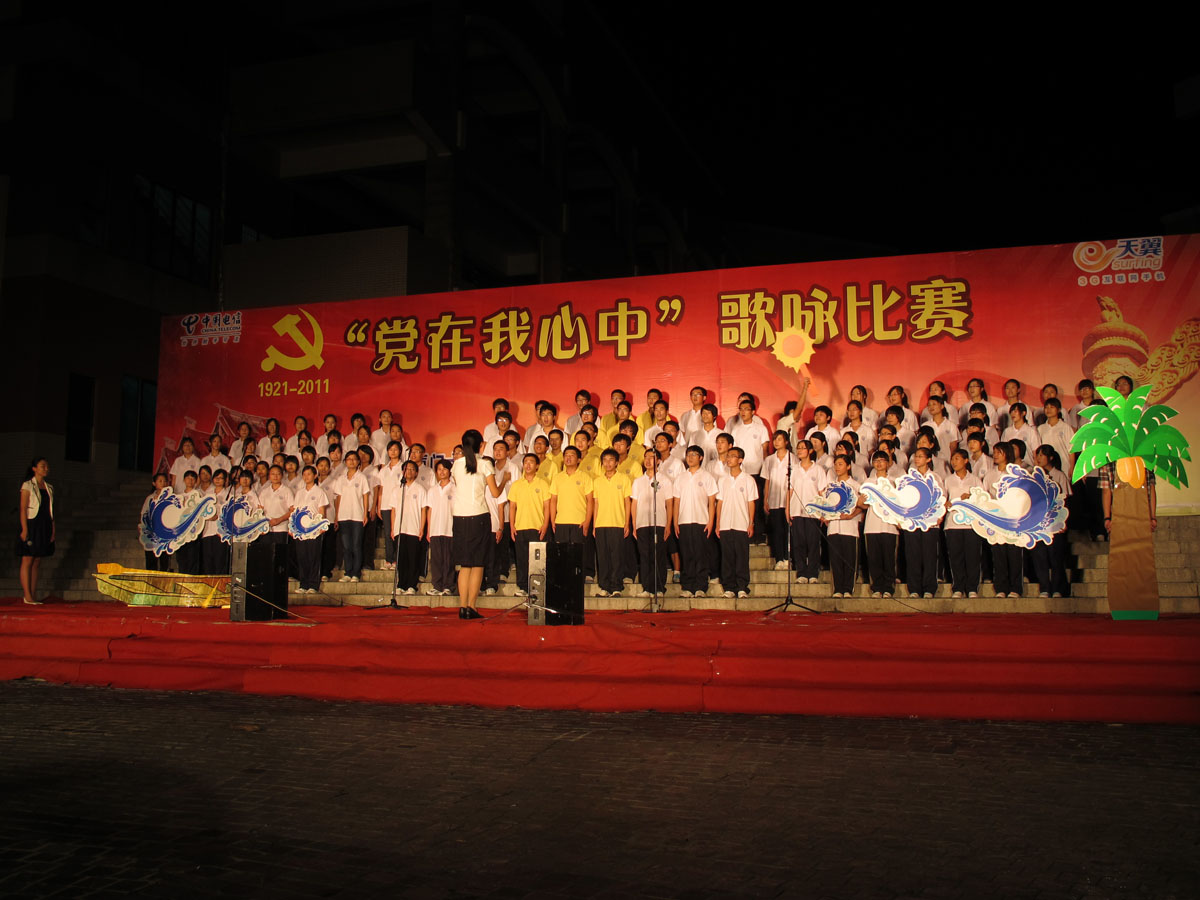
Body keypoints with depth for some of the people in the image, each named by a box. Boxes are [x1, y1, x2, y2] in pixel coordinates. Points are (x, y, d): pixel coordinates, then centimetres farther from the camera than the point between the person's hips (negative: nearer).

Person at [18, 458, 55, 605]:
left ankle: (33, 595, 9)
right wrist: (24, 529, -16)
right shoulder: (27, 486, -3)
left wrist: (53, 530, 9)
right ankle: (27, 595, -4)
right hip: (32, 524, -6)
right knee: (27, 561, -4)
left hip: (45, 527, 6)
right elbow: (23, 509, -8)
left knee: (37, 562, 7)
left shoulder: (49, 488, 14)